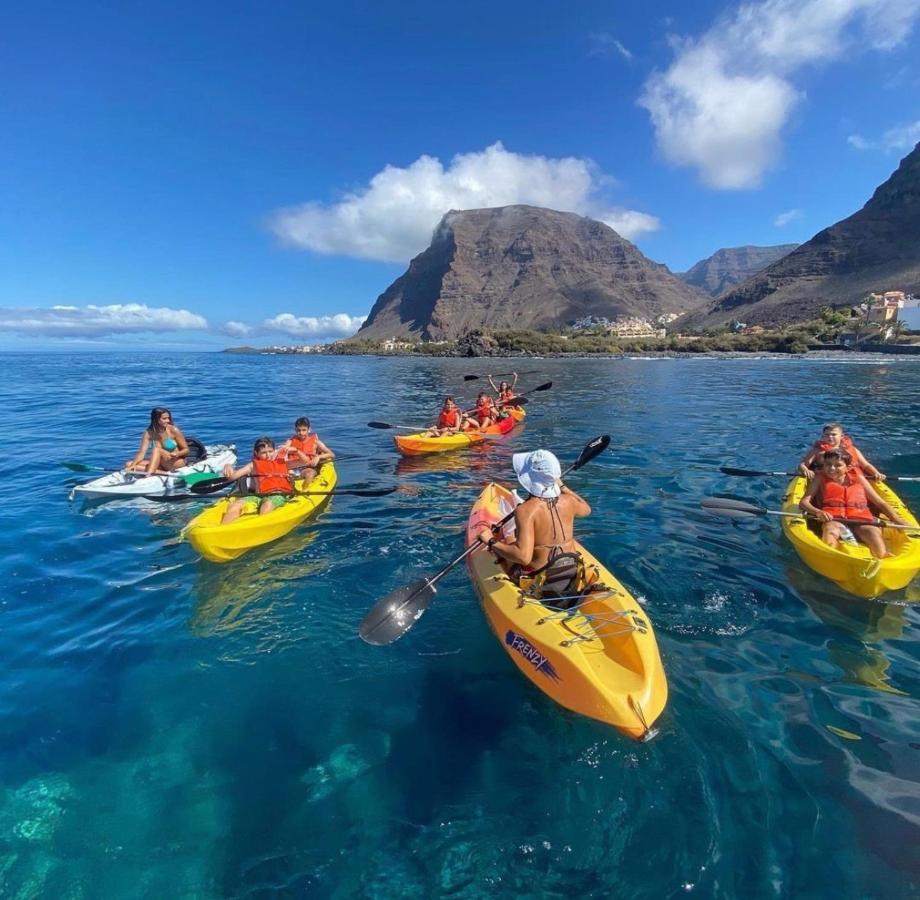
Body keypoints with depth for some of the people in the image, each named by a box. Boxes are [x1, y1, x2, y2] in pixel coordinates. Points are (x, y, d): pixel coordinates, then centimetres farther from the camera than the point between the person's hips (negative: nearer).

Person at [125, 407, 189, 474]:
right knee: (128, 464, -10)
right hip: (162, 463, 5)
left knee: (157, 449, -29)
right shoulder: (149, 432, -4)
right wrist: (133, 465, -28)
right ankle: (164, 472, -26)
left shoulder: (173, 430, -11)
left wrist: (177, 454, -26)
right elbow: (142, 452, -11)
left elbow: (186, 450, -5)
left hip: (178, 462, -5)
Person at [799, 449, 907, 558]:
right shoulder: (820, 478, 16)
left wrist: (899, 522, 6)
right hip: (833, 519, -2)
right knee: (830, 530, -37)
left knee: (874, 532, -31)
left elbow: (879, 502, 21)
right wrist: (817, 512, -19)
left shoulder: (857, 477, 21)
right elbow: (804, 502, 4)